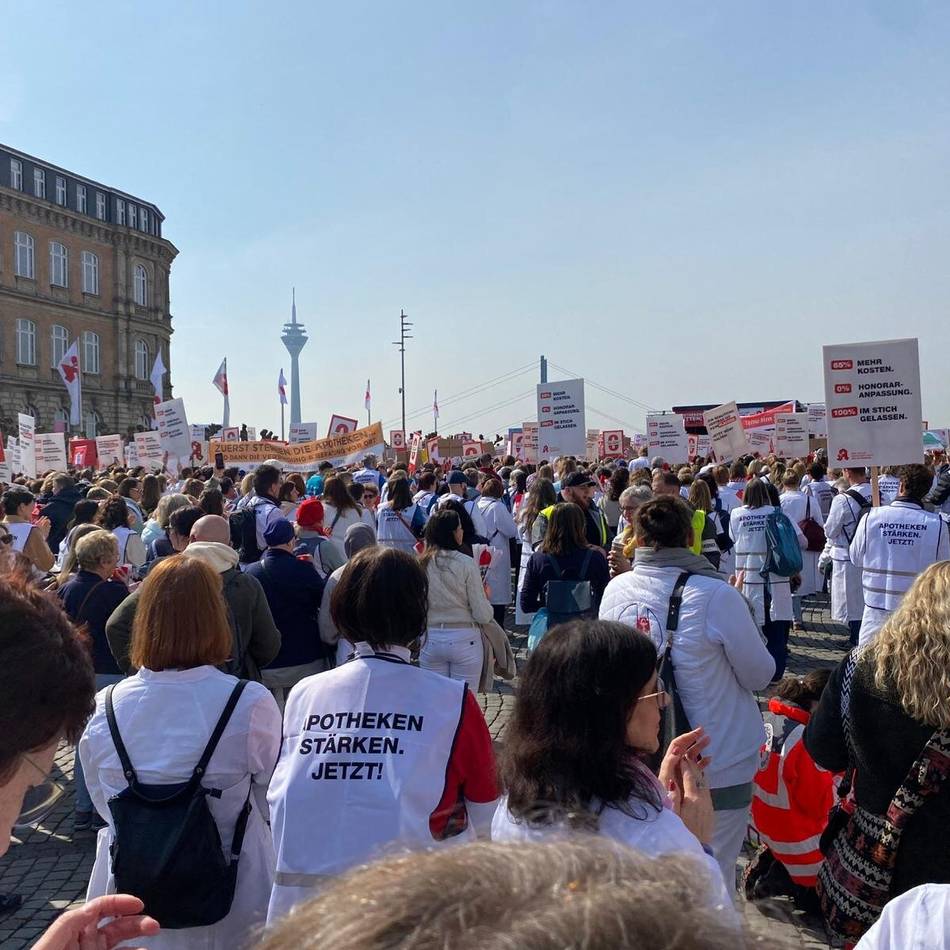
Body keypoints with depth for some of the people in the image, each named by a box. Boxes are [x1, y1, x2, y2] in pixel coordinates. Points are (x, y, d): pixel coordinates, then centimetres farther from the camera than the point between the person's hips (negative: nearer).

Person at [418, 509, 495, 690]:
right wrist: (486, 597, 8)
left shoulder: (421, 565, -4)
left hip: (430, 639, 3)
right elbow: (483, 615, -11)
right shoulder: (466, 564, -12)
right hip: (464, 640, -3)